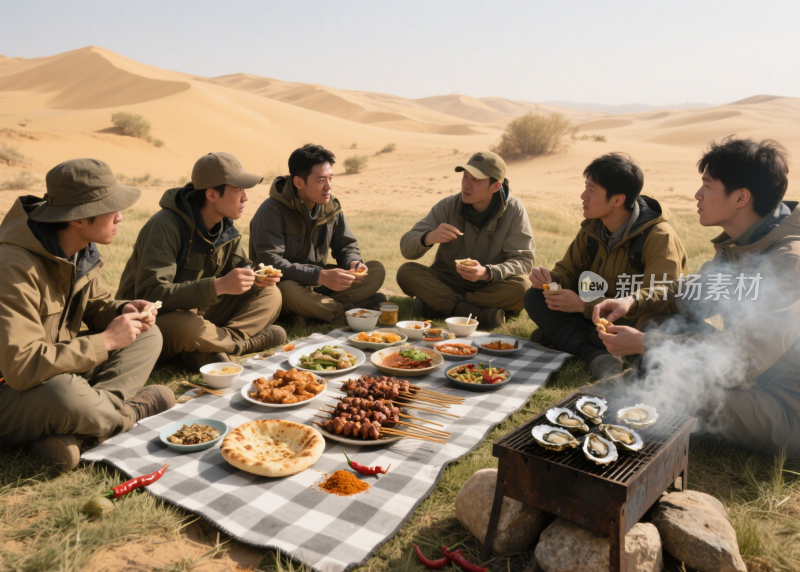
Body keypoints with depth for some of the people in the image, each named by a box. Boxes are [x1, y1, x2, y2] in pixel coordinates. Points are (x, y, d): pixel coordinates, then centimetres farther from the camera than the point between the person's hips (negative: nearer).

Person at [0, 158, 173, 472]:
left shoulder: (82, 252, -2)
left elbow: (96, 304, 12)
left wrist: (124, 311, -12)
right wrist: (105, 340, -28)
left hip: (64, 368, 9)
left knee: (148, 337, -3)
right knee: (62, 393, -42)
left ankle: (67, 432, -18)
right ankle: (129, 412, -7)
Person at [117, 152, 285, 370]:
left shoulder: (226, 227, 1)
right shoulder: (166, 226, -24)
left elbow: (240, 267, 11)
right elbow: (150, 295, -31)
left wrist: (256, 278, -15)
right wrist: (218, 286, -39)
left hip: (197, 313, 8)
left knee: (270, 296, -6)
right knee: (186, 326, -42)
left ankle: (211, 350, -24)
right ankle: (245, 342, -13)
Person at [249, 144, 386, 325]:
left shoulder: (331, 206, 1)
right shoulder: (272, 211, -19)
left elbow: (347, 246, 9)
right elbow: (269, 262, -28)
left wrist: (353, 263, -16)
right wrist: (320, 276, -36)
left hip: (318, 285, 6)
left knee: (376, 270, -11)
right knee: (287, 289, -42)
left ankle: (313, 312, -24)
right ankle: (352, 307, -20)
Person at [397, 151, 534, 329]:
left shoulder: (514, 210, -11)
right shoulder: (447, 206, -8)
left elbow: (524, 260, -14)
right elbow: (406, 247, -11)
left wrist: (487, 273, -33)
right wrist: (428, 238, -35)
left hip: (491, 286, -1)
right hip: (448, 283, 1)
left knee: (522, 287, -32)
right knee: (406, 272, -23)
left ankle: (437, 304, -25)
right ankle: (477, 313, -32)